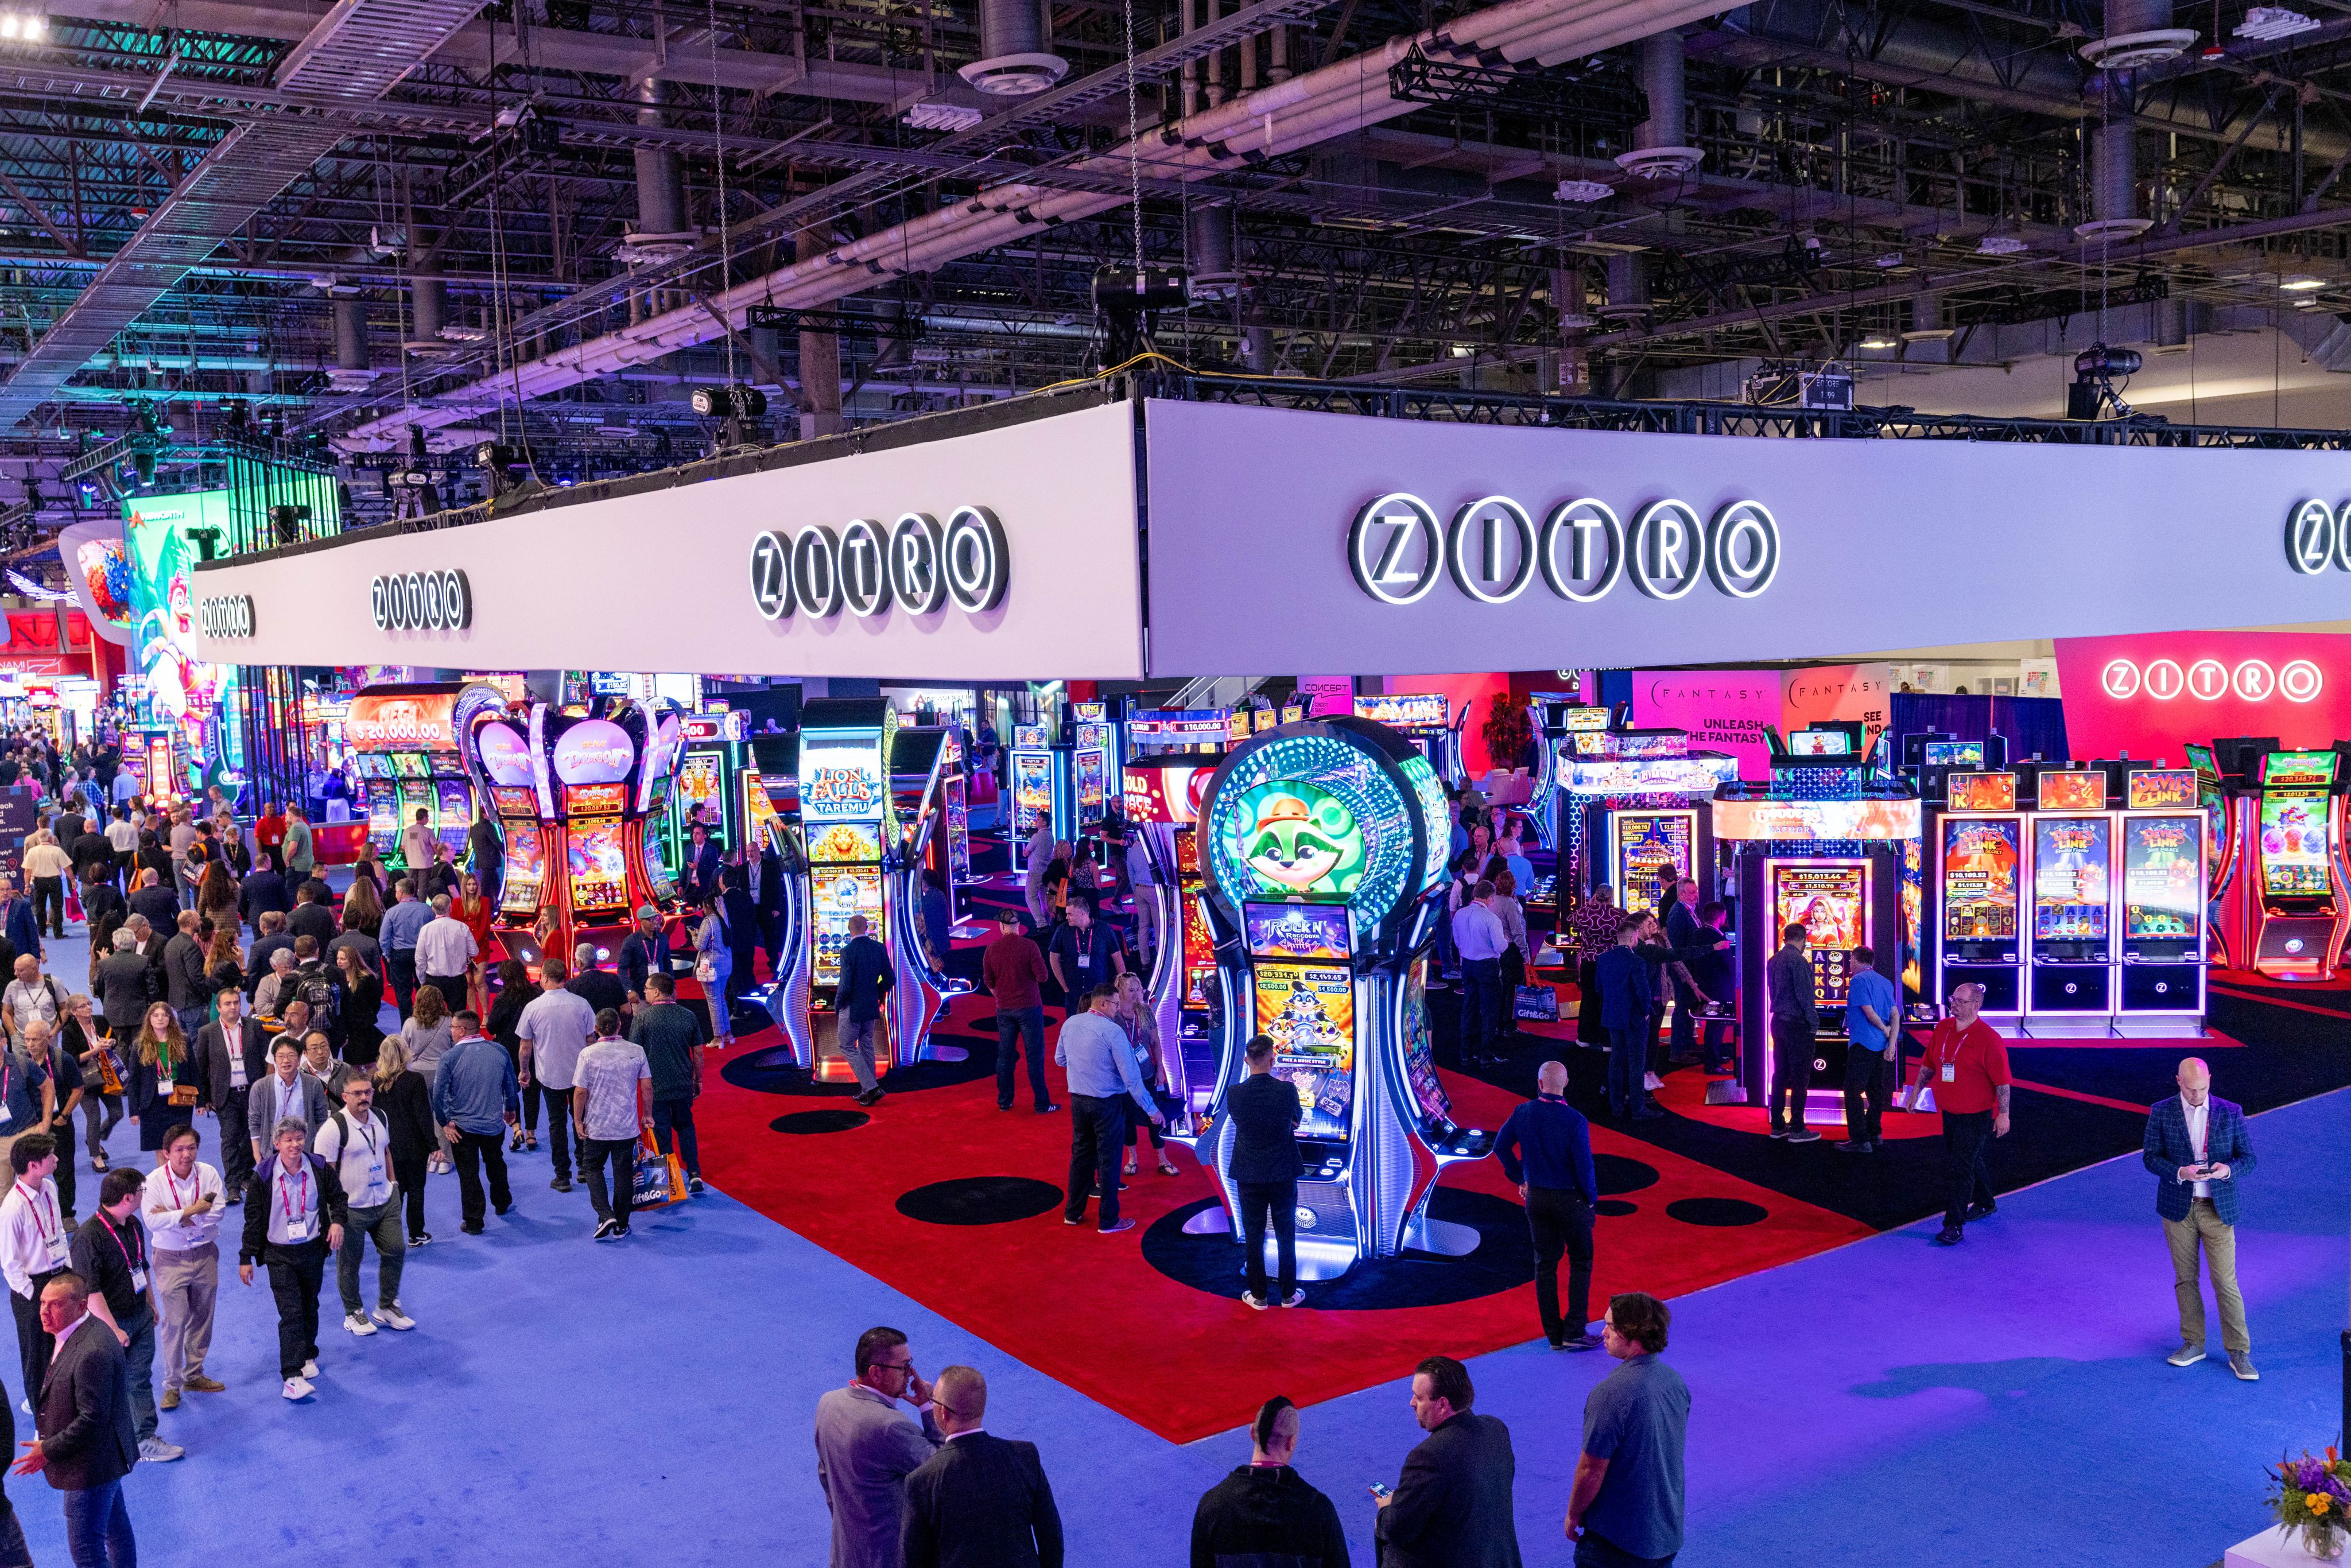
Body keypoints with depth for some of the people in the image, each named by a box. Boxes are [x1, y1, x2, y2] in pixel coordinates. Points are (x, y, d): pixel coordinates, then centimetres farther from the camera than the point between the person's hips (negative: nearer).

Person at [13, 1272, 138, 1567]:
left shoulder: (93, 1353, -31)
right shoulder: (76, 1332, 3)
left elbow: (91, 1419, -28)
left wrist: (49, 1450, -18)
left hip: (91, 1465, -10)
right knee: (115, 1529, 27)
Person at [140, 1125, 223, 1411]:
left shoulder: (208, 1174, -6)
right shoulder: (155, 1181, -12)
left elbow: (215, 1213, -16)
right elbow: (152, 1220, -21)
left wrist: (174, 1216, -20)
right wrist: (191, 1211, -21)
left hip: (205, 1255, 3)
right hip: (171, 1258, -3)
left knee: (202, 1318, 13)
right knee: (174, 1321, -3)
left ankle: (194, 1374, 29)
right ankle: (172, 1384, 9)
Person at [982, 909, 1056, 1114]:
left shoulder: (992, 949, -2)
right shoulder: (1029, 946, -13)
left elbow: (988, 981, 7)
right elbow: (1042, 976, -13)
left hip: (1004, 1009, 3)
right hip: (1029, 1007, -3)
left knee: (1005, 1056, 13)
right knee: (1035, 1056, 1)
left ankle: (1004, 1102, 19)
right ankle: (1042, 1104, 4)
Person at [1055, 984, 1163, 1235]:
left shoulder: (1070, 1024, -2)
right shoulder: (1113, 1031, -20)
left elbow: (1060, 1059, 13)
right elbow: (1131, 1077, -18)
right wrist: (1152, 1110, -11)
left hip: (1077, 1101, 6)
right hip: (1107, 1104, -6)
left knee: (1081, 1154, 19)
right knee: (1109, 1160, 6)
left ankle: (1073, 1213, 29)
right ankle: (1109, 1221, 15)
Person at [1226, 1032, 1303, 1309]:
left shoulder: (1234, 1094, -14)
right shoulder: (1287, 1091, -17)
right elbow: (1297, 1118, 2)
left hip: (1248, 1175, 0)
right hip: (1283, 1174, 0)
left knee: (1253, 1237, 12)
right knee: (1286, 1236, 14)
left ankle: (1258, 1295, 21)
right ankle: (1288, 1294, 24)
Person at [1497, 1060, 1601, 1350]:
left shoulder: (1523, 1113, -7)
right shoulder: (1575, 1120, -19)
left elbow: (1501, 1147, 4)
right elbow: (1584, 1165, -17)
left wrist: (1519, 1179, 16)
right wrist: (1592, 1197, 0)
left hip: (1536, 1197, 4)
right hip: (1570, 1198, -4)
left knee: (1545, 1264, 13)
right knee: (1580, 1263, 11)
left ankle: (1554, 1334, 17)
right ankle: (1575, 1332, 7)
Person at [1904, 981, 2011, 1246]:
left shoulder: (1988, 1038, -17)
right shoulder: (1943, 1029, 3)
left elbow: (2002, 1081, -16)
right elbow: (1928, 1065, 15)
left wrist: (2003, 1114, -16)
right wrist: (1916, 1091, 15)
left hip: (1977, 1115, -7)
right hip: (1949, 1112, 7)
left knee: (1962, 1168, -10)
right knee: (1969, 1162, 23)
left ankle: (1955, 1226, -8)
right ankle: (1984, 1203, 45)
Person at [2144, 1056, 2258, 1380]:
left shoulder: (2231, 1113, -2)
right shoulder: (2161, 1112, -2)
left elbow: (2248, 1157, 1)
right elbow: (2151, 1157, -2)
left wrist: (2228, 1169, -21)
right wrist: (2180, 1172, -21)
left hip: (2218, 1209, -1)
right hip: (2178, 1207, 1)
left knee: (2226, 1282, -2)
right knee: (2185, 1279, 10)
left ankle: (2239, 1353, 8)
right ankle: (2193, 1344, 23)